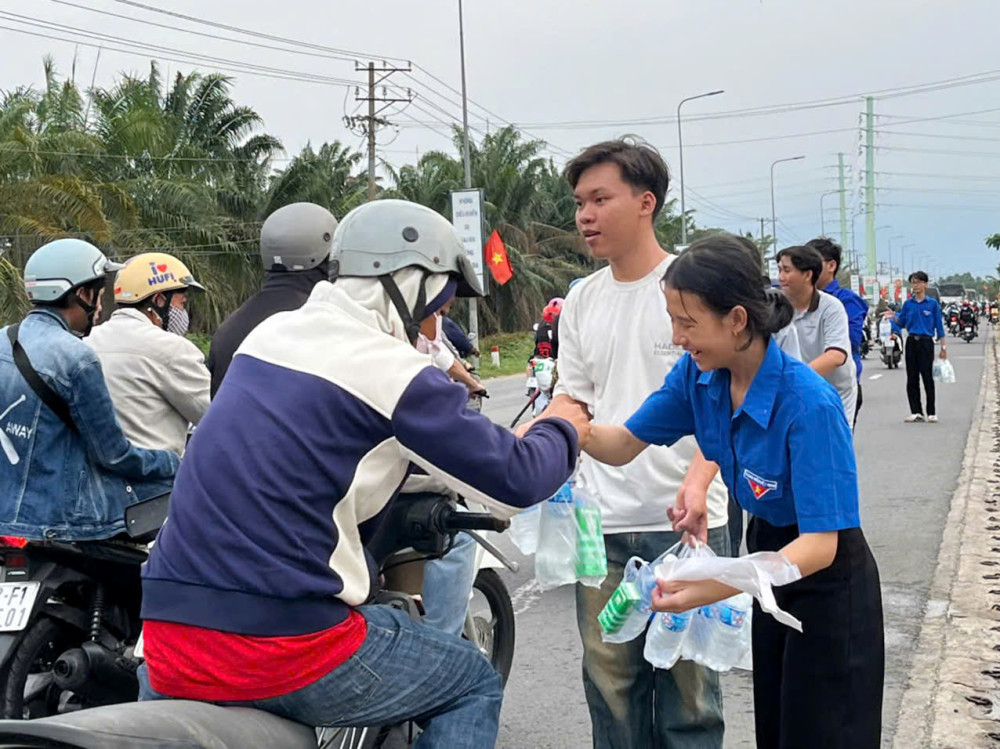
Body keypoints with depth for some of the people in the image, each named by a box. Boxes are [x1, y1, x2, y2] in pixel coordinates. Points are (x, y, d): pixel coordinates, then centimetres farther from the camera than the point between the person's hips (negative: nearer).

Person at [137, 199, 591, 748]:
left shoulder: (269, 333, 12)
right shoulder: (393, 372, -9)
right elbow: (515, 483, -5)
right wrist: (562, 431, 16)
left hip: (167, 641, 7)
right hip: (289, 650, -7)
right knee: (474, 685, 16)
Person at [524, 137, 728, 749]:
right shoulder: (582, 301, 13)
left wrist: (698, 478, -24)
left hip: (686, 520, -4)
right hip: (603, 523, 5)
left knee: (687, 680, 2)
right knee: (610, 683, 9)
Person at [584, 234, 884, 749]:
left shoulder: (809, 405, -33)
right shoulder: (698, 375, -12)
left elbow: (820, 544, -34)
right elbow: (626, 444, -2)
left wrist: (714, 588, -45)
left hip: (827, 585, -7)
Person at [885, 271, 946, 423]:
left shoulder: (932, 303, 0)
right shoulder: (908, 303, 9)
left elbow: (939, 325, 1)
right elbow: (902, 323, 11)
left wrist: (943, 347, -1)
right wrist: (894, 316, -9)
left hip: (926, 342, -3)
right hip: (911, 342, 3)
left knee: (927, 377, -3)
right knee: (912, 379, 3)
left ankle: (932, 413, 4)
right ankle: (916, 412, 8)